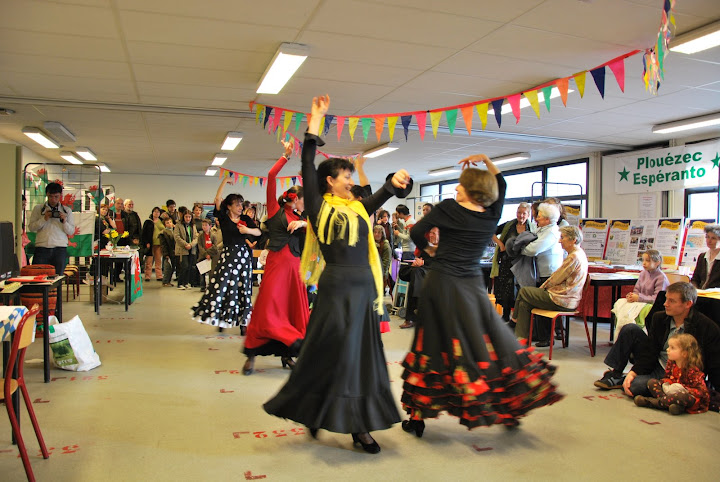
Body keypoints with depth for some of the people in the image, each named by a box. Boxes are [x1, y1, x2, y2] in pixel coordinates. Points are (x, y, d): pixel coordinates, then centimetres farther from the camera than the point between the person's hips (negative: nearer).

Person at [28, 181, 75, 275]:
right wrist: (44, 219, -6)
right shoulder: (38, 208, 12)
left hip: (60, 248, 0)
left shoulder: (67, 210, 13)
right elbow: (31, 227, 7)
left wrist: (64, 222, -7)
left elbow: (71, 231, 11)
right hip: (42, 247, 0)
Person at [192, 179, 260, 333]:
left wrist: (248, 230, -17)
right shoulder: (223, 218, 4)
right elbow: (218, 200, -7)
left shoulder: (245, 219, 10)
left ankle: (243, 322, 7)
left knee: (242, 288, 2)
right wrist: (224, 182, -2)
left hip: (243, 255, 2)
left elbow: (258, 232, 2)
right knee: (222, 286, -7)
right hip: (228, 255, -2)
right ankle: (221, 318, 10)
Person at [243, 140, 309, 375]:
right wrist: (286, 157, -1)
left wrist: (302, 223, -9)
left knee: (295, 309, 4)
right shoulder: (275, 209, 4)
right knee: (267, 308, -7)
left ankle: (286, 354, 15)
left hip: (294, 265, 6)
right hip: (276, 262, -6)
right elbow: (271, 176, -3)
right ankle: (251, 355, 5)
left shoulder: (300, 218, 19)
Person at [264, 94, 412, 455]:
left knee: (363, 356, 8)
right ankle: (312, 411, 23)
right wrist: (315, 121, -2)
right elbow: (308, 167, -4)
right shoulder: (319, 206, 1)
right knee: (331, 354, 0)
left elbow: (386, 193, 17)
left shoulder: (359, 208, 15)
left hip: (364, 287, 6)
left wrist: (397, 181, -6)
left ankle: (359, 426, 18)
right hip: (336, 287, -6)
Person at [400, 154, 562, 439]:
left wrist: (429, 248, 15)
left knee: (432, 348, 4)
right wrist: (486, 160, 18)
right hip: (473, 286, 3)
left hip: (441, 284, -3)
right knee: (481, 345, 13)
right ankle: (511, 408, 23)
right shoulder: (492, 216, 3)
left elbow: (417, 231, -3)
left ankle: (418, 417, 11)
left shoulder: (448, 208, -6)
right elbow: (501, 184, 21)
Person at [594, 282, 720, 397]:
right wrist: (633, 373, -18)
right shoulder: (659, 318, -4)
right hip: (655, 365, 5)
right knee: (630, 329, -12)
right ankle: (615, 374, -5)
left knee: (634, 386, -32)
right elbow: (650, 353, -4)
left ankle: (619, 381, 5)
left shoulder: (709, 328, -17)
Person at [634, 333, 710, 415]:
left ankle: (652, 402, -24)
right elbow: (667, 377, 12)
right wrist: (666, 385, -10)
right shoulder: (671, 363, 0)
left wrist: (683, 389, -28)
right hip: (672, 391, 7)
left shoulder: (693, 370, -20)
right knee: (651, 382, -1)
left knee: (682, 396, -42)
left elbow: (701, 391, -21)